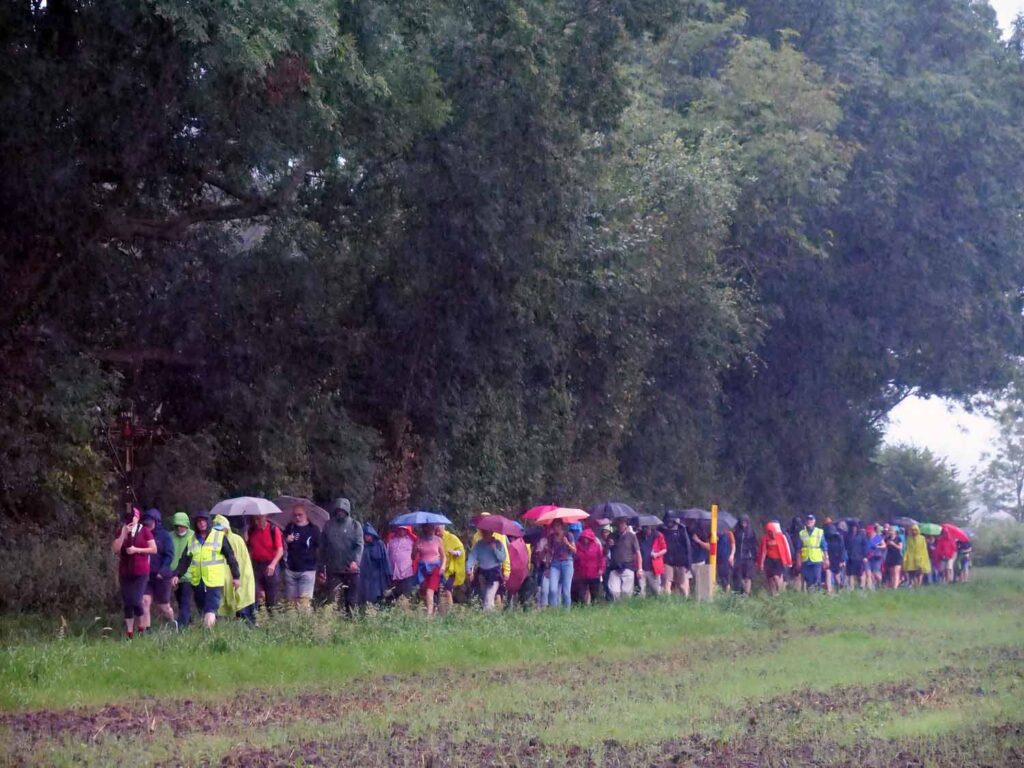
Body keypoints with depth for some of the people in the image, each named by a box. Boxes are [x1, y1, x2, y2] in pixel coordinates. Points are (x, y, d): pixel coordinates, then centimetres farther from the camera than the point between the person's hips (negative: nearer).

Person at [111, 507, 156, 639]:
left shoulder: (144, 531, 0)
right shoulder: (121, 532, 9)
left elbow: (154, 549, -2)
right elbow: (115, 549, -3)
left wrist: (136, 550, -13)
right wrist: (124, 533, -11)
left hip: (141, 572, -4)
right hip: (125, 572, 4)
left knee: (136, 601, -14)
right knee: (126, 603, 4)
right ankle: (129, 633, 9)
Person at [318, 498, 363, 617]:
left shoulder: (355, 526, 4)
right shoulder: (328, 526, 8)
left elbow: (359, 545, -6)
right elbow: (322, 549, 12)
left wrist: (355, 561, -25)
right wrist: (321, 570, 8)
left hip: (351, 571, 0)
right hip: (333, 571, 0)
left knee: (352, 601, 5)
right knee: (333, 602, -8)